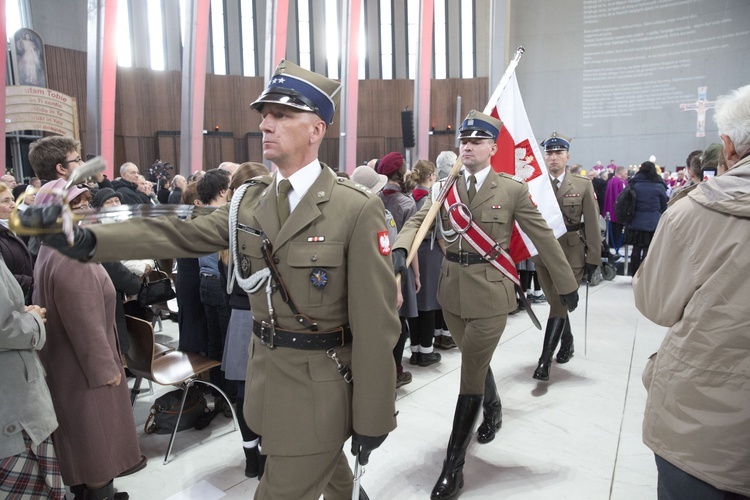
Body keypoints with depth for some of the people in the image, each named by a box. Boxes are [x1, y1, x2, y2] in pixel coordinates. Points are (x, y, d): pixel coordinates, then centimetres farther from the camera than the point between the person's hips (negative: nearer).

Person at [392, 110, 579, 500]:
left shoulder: (513, 189, -5)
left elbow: (543, 238, -1)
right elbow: (418, 220, -7)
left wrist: (566, 285, 3)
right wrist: (400, 249, -28)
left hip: (489, 292, -4)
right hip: (453, 291, 4)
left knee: (470, 376, -1)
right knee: (475, 361, 23)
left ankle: (453, 467, 12)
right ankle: (493, 407, 55)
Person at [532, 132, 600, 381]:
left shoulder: (583, 184, -3)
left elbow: (592, 224, -3)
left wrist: (593, 258, -5)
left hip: (571, 253, -2)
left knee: (559, 304, -7)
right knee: (556, 303, 16)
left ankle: (545, 360, -3)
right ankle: (567, 343, 39)